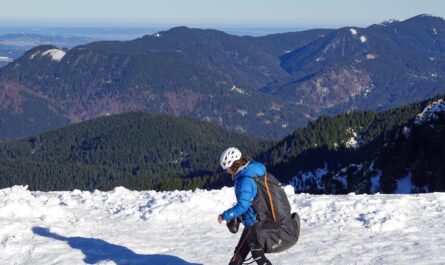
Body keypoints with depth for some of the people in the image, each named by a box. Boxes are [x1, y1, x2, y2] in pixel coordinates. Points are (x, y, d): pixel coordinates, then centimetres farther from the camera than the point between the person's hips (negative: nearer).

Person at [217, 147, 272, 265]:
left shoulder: (245, 180, -24)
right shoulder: (251, 172, 7)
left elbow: (243, 205, -28)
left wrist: (225, 215, -16)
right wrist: (236, 217, 16)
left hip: (254, 224, -10)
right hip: (253, 221, 10)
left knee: (258, 255, 1)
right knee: (240, 251, 20)